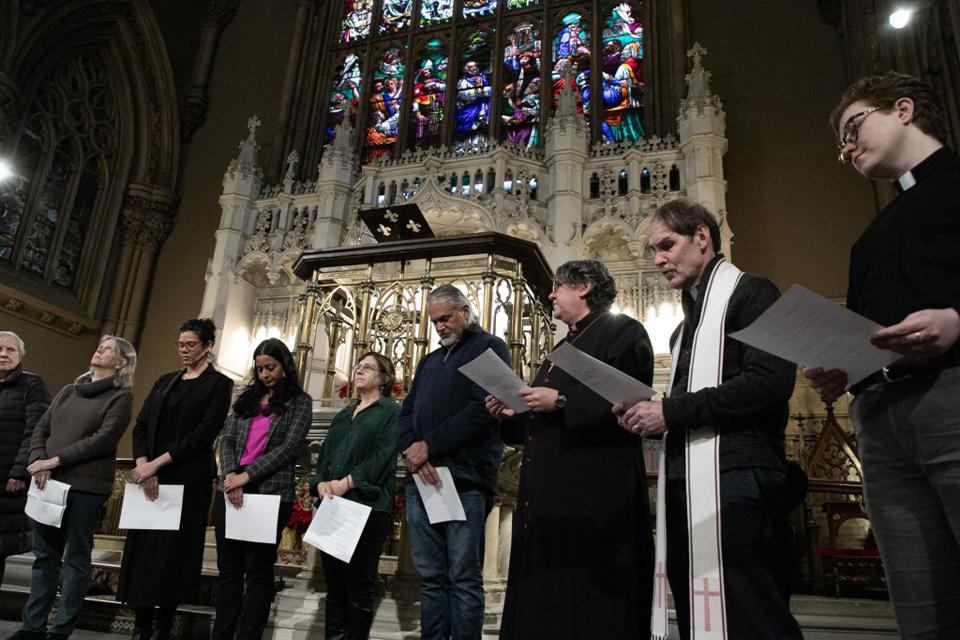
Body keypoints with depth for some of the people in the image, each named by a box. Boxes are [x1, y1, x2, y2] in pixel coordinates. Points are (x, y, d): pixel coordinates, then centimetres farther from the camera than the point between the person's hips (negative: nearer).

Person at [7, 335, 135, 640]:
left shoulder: (121, 396, -1)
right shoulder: (68, 391, 17)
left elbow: (104, 439, -12)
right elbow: (40, 428, 12)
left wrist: (55, 460, -13)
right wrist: (38, 461, -6)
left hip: (86, 486, -5)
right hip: (48, 482, 5)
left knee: (75, 558, 2)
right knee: (44, 556, 10)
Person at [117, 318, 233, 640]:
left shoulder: (218, 384, -1)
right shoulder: (165, 381, 15)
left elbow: (204, 433, -11)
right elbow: (141, 425, 7)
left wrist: (157, 463, -15)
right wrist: (143, 464, -10)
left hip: (188, 479, -5)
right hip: (150, 477, 5)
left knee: (173, 551, -2)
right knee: (141, 549, 4)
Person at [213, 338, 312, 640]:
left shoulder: (299, 402, 2)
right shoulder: (246, 398, 15)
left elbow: (289, 448, -9)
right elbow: (227, 439, 8)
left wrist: (247, 475, -14)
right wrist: (230, 474, -10)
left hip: (270, 493, -4)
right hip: (231, 490, 5)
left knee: (258, 571, 2)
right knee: (228, 568, 9)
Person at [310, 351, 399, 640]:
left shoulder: (391, 412, 2)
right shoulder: (342, 416, 22)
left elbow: (383, 457, -10)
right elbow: (325, 455, 15)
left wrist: (347, 483, -18)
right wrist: (321, 482, -6)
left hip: (368, 507, -6)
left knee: (358, 586, -1)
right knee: (334, 584, 11)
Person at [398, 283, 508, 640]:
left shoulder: (489, 348, 4)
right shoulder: (429, 361, 25)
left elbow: (484, 409, -10)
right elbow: (407, 413, 18)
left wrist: (430, 446, -12)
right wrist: (413, 451, -4)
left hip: (464, 478, -6)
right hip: (421, 478, 6)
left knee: (463, 578, -3)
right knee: (430, 577, 8)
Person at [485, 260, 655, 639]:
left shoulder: (622, 332, -1)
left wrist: (561, 401, -19)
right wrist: (512, 415, 10)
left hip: (593, 495, -9)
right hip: (548, 496, 9)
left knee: (588, 609, -4)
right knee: (543, 604, 11)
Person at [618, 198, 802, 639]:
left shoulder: (750, 293, 0)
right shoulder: (688, 324, 25)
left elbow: (771, 382, -16)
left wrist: (670, 411, -15)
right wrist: (652, 420, 5)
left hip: (734, 482, -9)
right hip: (686, 488, 9)